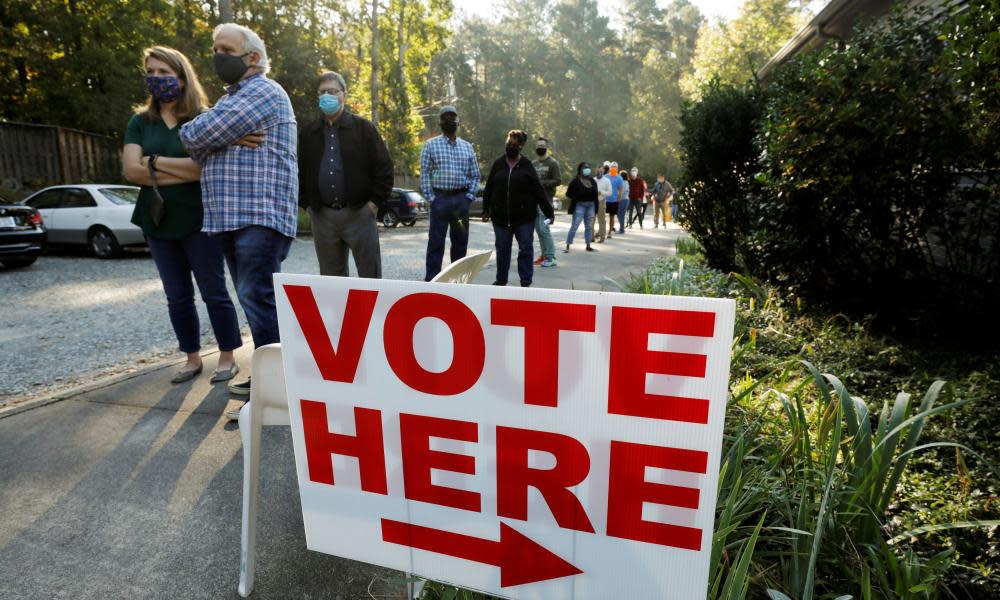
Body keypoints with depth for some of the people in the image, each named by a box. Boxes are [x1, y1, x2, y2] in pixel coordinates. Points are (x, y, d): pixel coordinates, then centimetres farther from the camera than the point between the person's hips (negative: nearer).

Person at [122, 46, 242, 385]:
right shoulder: (140, 122, 10)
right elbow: (131, 170, -4)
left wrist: (155, 161, -9)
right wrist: (186, 172, -11)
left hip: (199, 220, -4)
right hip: (158, 222, 5)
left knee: (214, 293, 1)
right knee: (177, 297, 10)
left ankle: (228, 358, 12)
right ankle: (192, 358, 22)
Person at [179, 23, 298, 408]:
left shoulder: (263, 92, -5)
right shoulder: (232, 98, 27)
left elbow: (198, 136, -13)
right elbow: (200, 149, 15)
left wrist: (187, 132, 10)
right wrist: (230, 140, -4)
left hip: (261, 217, -9)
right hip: (230, 217, 10)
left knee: (259, 300, -13)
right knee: (254, 300, 11)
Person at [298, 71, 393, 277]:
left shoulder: (363, 127, 2)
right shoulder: (308, 133, 13)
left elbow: (384, 166, -1)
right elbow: (300, 172, 17)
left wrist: (375, 201, -6)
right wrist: (306, 204, 8)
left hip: (359, 213, -3)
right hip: (322, 216, 4)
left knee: (370, 274, 1)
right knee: (331, 277, 10)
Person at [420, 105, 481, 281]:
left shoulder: (467, 146, 12)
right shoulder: (431, 145, 3)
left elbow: (475, 175, 13)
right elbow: (424, 174, -1)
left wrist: (469, 196, 1)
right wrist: (431, 198, -8)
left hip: (461, 199, 3)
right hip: (440, 198, -3)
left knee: (461, 240, 9)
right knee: (436, 241, -2)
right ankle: (431, 278, 4)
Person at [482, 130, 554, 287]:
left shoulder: (527, 166, -3)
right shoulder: (498, 164, 3)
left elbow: (539, 190, -4)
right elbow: (488, 188, 8)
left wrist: (549, 212, -6)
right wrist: (486, 210, 7)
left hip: (524, 216, -2)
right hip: (501, 216, 2)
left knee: (526, 249, 2)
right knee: (502, 249, 11)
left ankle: (526, 282, 11)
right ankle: (501, 279, 25)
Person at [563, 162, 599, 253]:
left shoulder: (592, 181, 9)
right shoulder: (576, 181, -9)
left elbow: (595, 194, 15)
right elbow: (568, 194, -8)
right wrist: (576, 199, -10)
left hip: (591, 205, 6)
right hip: (580, 205, -6)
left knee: (589, 226, 11)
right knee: (574, 226, -8)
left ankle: (588, 246, 21)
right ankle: (567, 246, -4)